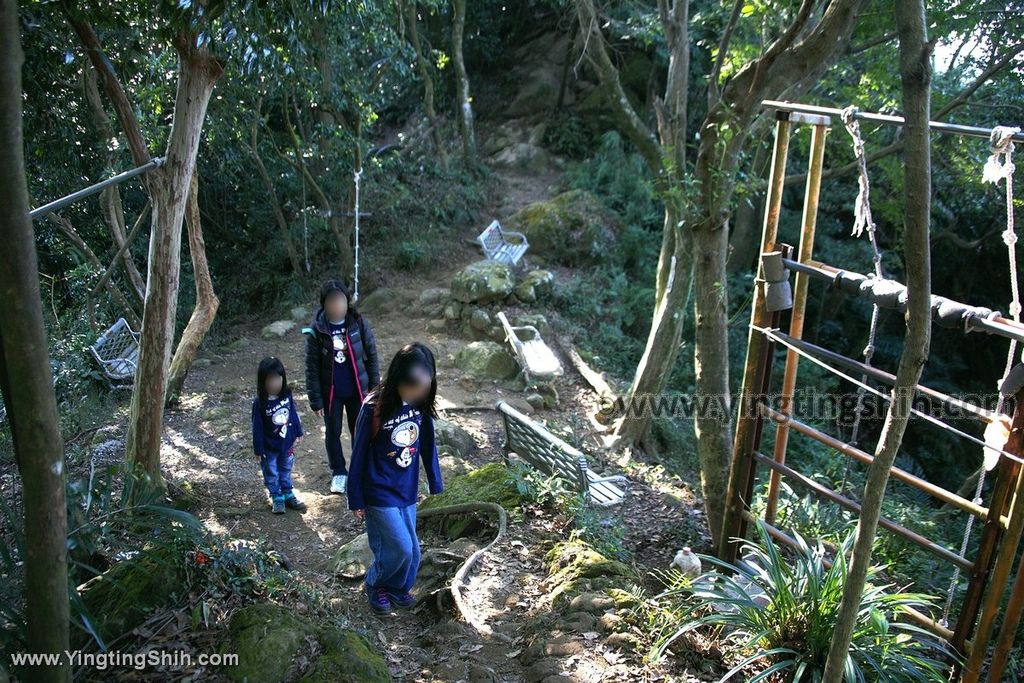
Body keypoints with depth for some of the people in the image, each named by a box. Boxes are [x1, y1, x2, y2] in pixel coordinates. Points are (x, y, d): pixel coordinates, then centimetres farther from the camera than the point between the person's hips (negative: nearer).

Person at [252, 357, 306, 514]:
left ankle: (287, 494, 36)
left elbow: (293, 414, 3)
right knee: (271, 473, 13)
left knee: (286, 470, 21)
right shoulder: (260, 403, -23)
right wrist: (258, 449, -12)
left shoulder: (286, 395, -11)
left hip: (287, 443, 4)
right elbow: (257, 428, -16)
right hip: (269, 448, -4)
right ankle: (276, 498, 28)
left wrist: (298, 433, 9)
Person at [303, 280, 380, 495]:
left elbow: (371, 355, -2)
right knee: (333, 433, 14)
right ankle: (338, 472, 33)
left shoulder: (359, 323, -11)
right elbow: (312, 367, -9)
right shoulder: (316, 331, -14)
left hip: (357, 389, 1)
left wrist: (375, 386, -1)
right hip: (331, 392, 0)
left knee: (359, 431, 13)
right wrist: (315, 400, -9)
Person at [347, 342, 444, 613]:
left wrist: (435, 483, 8)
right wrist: (356, 500, -7)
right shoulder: (374, 408, -22)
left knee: (412, 551, 11)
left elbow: (428, 445, 5)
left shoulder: (420, 403, -7)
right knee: (401, 548, -5)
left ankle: (397, 587, 38)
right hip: (380, 493, -5)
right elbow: (359, 456, -13)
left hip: (407, 491, 5)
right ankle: (375, 584, 23)